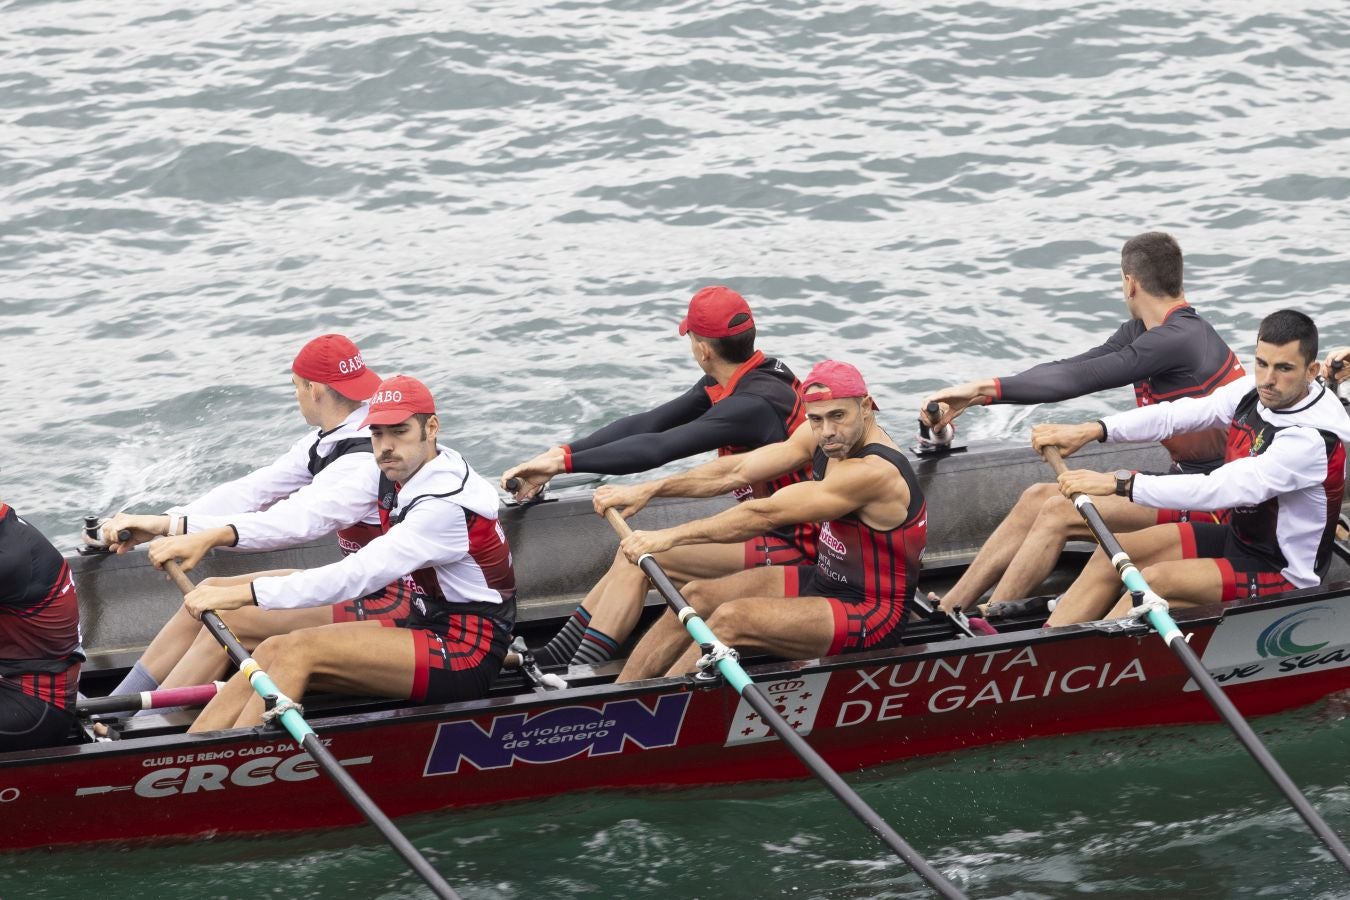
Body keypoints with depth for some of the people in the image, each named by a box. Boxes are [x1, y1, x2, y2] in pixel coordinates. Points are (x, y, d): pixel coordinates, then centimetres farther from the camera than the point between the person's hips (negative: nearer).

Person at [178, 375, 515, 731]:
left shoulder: (448, 504, -23)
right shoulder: (397, 473, 6)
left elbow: (357, 576, -28)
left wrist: (245, 593, -30)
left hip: (466, 659, -9)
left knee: (299, 650, -22)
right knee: (273, 651, -7)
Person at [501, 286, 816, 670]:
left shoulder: (754, 404, -25)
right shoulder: (722, 385, 5)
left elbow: (658, 449, -28)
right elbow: (647, 424, 3)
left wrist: (565, 462, -24)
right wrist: (562, 454, -5)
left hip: (786, 549, -10)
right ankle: (553, 658, 7)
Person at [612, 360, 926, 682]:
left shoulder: (872, 472, -28)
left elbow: (764, 515, -29)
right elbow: (737, 471, 0)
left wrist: (670, 536, -26)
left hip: (872, 615, -10)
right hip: (825, 581, 10)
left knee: (731, 619, -25)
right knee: (696, 597, 2)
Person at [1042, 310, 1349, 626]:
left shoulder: (1311, 439, -30)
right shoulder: (1254, 392, -5)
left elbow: (1221, 490, -35)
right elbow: (1175, 415, -3)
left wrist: (1119, 483, -36)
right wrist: (1093, 431, -16)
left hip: (1283, 573, -9)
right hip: (1238, 537, 9)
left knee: (1156, 580, -26)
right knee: (1113, 554, -1)